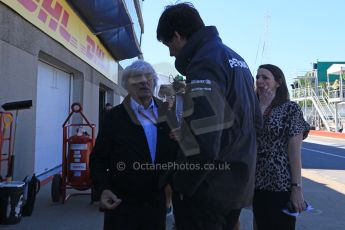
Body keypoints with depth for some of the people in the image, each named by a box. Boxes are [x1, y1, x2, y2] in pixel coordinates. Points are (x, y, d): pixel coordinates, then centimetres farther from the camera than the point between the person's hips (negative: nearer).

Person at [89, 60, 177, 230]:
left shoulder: (167, 114, 2)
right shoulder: (115, 116, -4)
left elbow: (175, 153, 5)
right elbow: (98, 158, -3)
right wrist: (103, 189, -16)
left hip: (156, 203, 3)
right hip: (121, 203, -2)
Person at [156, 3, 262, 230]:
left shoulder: (204, 62, -18)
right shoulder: (236, 59, 12)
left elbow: (203, 141, -28)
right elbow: (255, 119, 17)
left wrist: (181, 184, -14)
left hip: (210, 188, -9)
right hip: (239, 183, 9)